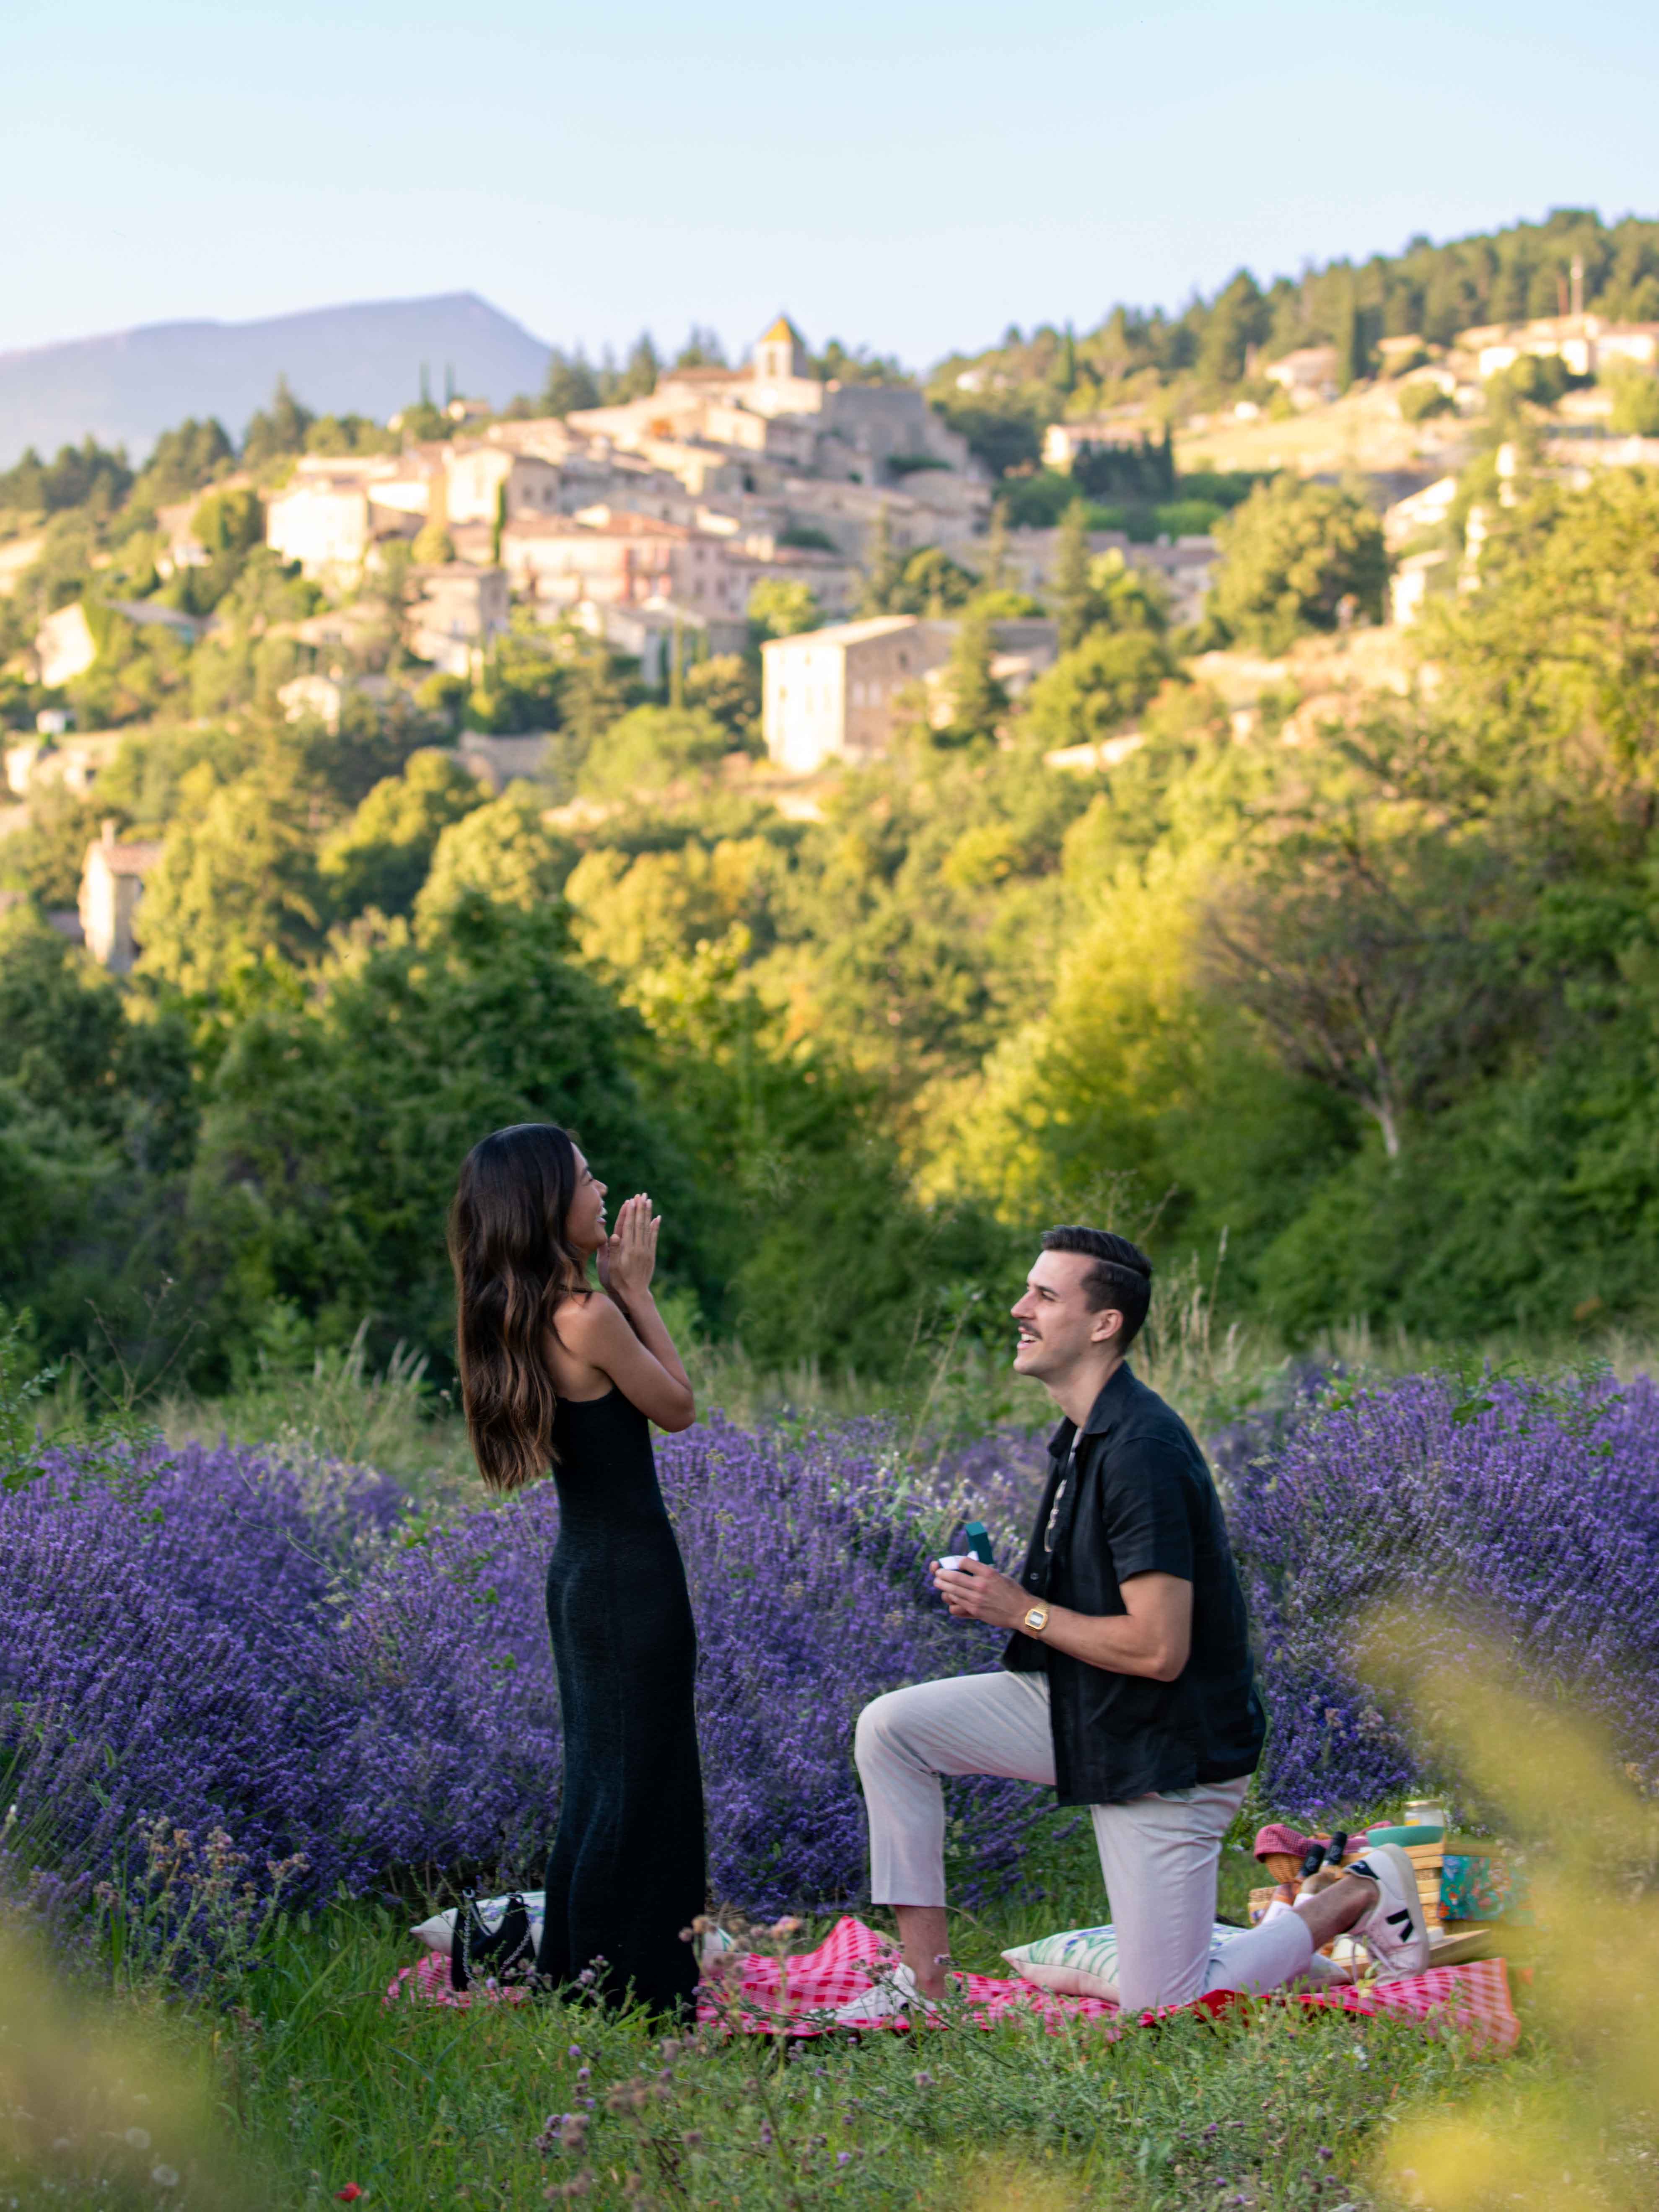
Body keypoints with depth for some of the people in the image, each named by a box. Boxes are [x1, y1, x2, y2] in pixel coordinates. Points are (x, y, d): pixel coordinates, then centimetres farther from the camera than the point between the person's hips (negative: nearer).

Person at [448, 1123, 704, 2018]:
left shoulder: (516, 1319, 5)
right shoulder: (587, 1318, -21)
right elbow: (678, 1407, -8)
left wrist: (626, 1286, 8)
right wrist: (635, 1289, -5)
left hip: (582, 1568, 9)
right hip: (632, 1573, -9)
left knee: (597, 1774, 18)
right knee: (638, 1776, 1)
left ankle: (574, 1976, 27)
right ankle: (634, 1990, 8)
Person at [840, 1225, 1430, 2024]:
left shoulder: (1141, 1451, -26)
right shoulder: (1082, 1434, 6)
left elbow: (1158, 1649, -29)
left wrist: (1024, 1612, -17)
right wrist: (998, 1595, 2)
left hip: (1169, 1748, -9)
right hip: (1080, 1711, 9)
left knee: (1165, 2015, -3)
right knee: (890, 1728, -2)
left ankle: (1358, 1897, 16)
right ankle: (922, 1985, 3)